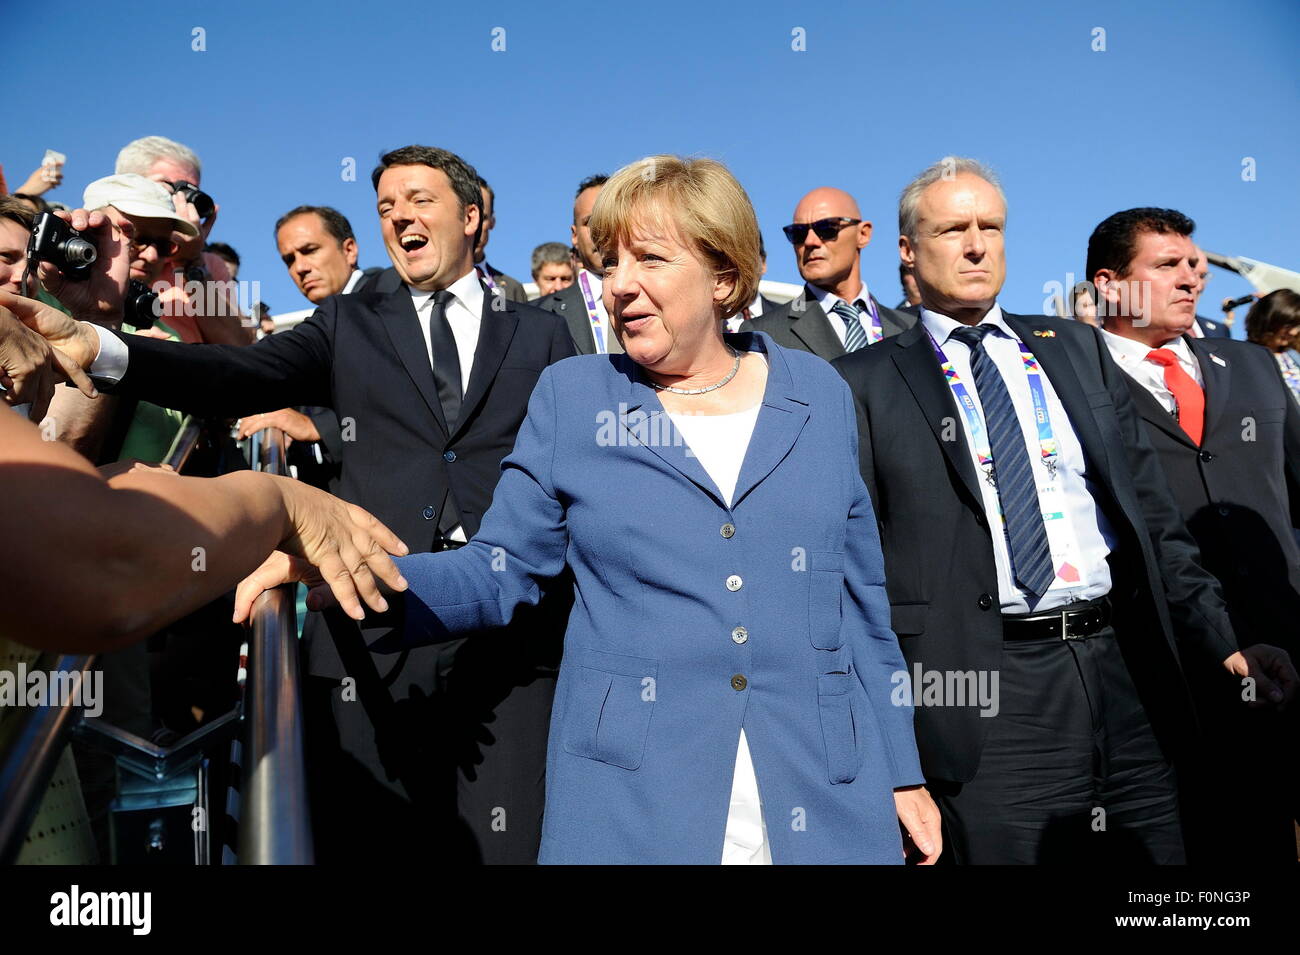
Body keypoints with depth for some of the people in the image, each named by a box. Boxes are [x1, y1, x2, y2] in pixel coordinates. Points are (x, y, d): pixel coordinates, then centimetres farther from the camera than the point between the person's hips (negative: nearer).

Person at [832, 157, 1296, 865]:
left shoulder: (1078, 348, 13)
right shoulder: (867, 382, 0)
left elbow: (1151, 515, 13)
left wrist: (1225, 643, 5)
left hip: (1127, 670, 5)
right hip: (988, 697, -4)